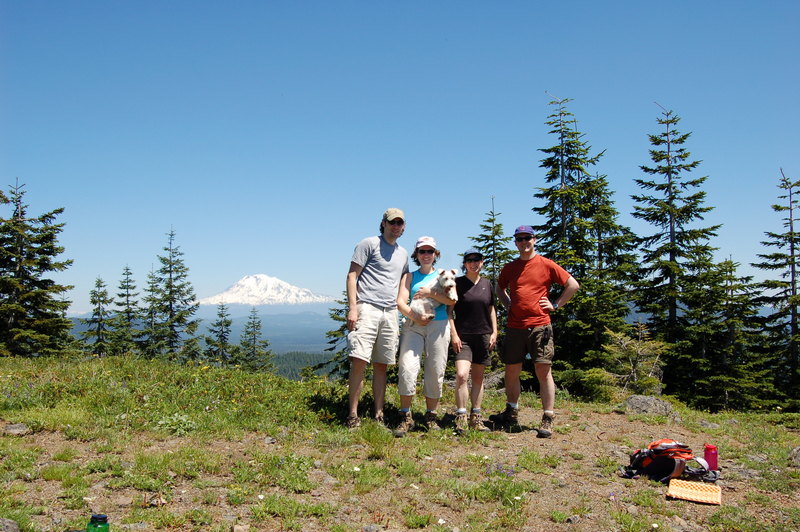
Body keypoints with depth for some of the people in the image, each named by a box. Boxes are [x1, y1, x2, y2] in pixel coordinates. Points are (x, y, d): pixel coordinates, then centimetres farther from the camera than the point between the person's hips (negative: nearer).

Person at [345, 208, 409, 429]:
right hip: (367, 308, -6)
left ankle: (378, 416, 11)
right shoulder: (369, 244, 3)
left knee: (381, 365, 7)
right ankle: (353, 415, -8)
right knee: (359, 360, -14)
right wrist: (352, 308, -13)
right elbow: (352, 276, -3)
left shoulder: (403, 253, 22)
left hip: (390, 313, 6)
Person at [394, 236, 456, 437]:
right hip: (413, 326, 0)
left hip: (438, 325, 1)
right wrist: (415, 316, -15)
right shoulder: (409, 276, 14)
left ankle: (431, 416, 13)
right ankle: (406, 417, -6)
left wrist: (430, 293, -12)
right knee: (407, 368, -14)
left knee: (435, 371, 0)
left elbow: (452, 300, -1)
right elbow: (400, 302, 1)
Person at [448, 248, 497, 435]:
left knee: (478, 377, 8)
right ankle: (461, 418, -10)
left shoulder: (487, 284, 12)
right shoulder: (457, 283, 0)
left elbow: (491, 310, 18)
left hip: (483, 336, 4)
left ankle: (476, 417, 17)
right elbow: (449, 310, -1)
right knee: (462, 374, -18)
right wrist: (453, 334, -9)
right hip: (463, 336, -4)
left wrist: (494, 332, 9)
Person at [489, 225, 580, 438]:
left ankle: (547, 419, 2)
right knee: (511, 371, 9)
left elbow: (573, 285, 4)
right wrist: (508, 305, 12)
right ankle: (511, 413, 24)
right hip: (515, 326, 4)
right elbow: (500, 289, 28)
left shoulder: (546, 265, 0)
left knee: (543, 371, -4)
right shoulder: (509, 268, 10)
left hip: (539, 326, -4)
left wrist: (555, 305, 0)